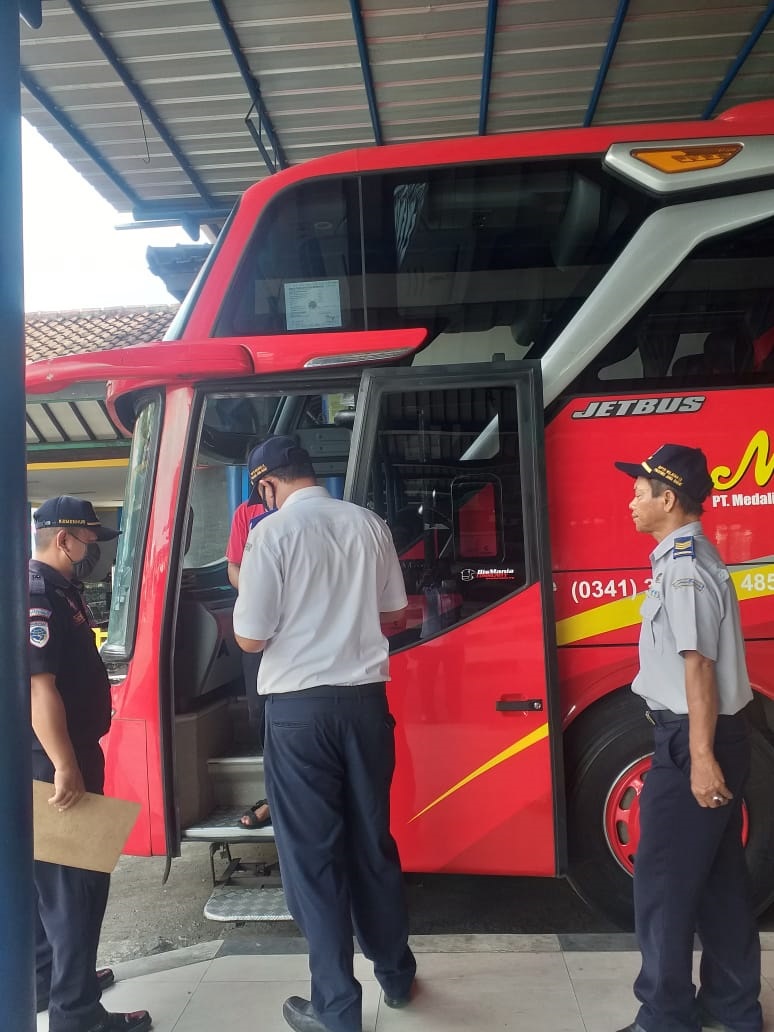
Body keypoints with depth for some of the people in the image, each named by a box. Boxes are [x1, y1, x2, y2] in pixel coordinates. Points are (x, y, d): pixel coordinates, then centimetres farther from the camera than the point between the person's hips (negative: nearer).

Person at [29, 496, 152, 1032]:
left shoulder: (59, 591, 13)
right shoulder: (37, 595, -20)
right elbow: (38, 686, -27)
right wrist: (65, 767, -28)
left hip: (64, 756, 10)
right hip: (53, 763, -10)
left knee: (53, 872, 20)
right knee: (77, 879, -2)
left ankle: (46, 980, 35)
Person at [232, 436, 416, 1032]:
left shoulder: (273, 531, -12)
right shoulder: (369, 524, 2)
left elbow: (251, 638, -10)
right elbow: (394, 614, 11)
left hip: (300, 706, -4)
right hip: (366, 699, 5)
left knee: (312, 853, 9)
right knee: (373, 839, 19)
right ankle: (396, 975, 36)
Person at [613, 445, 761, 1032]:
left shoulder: (682, 567, -18)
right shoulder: (691, 557, 13)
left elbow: (698, 665, -23)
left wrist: (700, 757, -23)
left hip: (693, 739, -10)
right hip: (718, 734, 10)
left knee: (663, 881, 1)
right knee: (720, 877, 18)